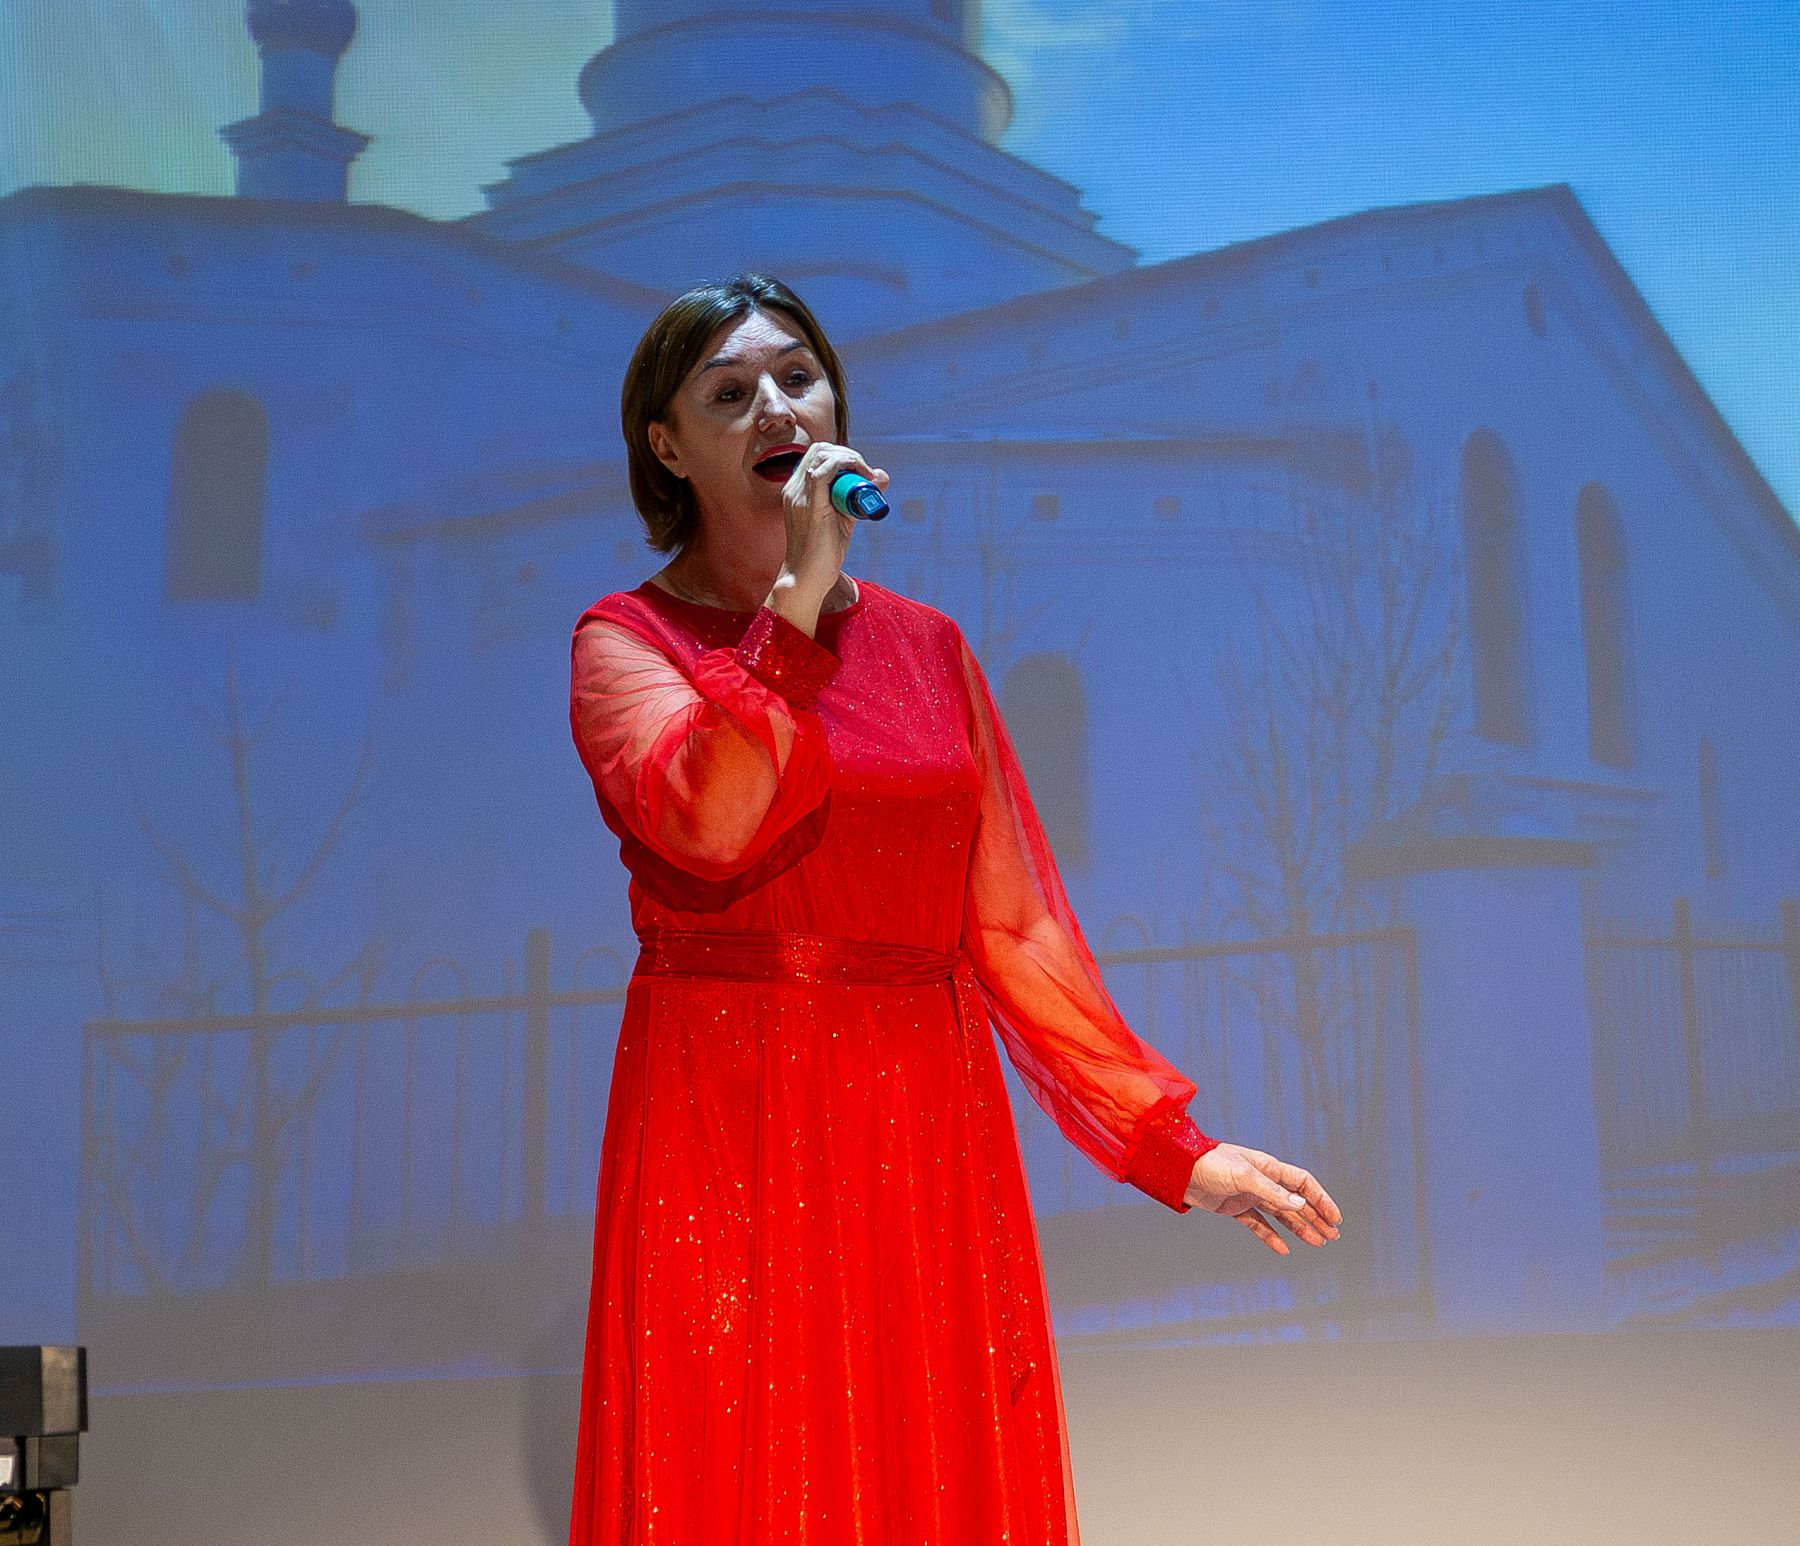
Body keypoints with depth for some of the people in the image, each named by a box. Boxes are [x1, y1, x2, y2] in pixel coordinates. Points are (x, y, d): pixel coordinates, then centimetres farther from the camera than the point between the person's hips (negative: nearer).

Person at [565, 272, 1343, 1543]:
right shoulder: (628, 640, 0)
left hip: (926, 1124, 4)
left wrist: (1169, 1143, 2)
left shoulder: (928, 646, 10)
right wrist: (796, 602, -22)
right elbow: (703, 819, -22)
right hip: (730, 1129, -3)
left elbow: (1010, 919, 7)